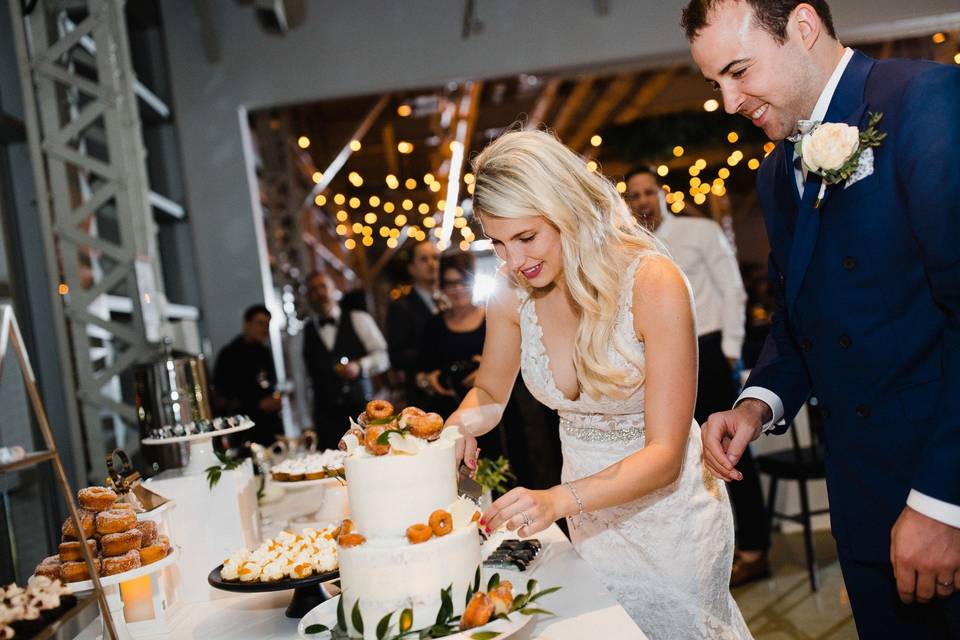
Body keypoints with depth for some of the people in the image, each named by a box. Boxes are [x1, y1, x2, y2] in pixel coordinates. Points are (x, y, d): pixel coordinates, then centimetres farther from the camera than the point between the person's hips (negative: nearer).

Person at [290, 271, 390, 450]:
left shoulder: (359, 320, 9)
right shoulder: (300, 338, 12)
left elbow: (382, 356, 5)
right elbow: (301, 386, 13)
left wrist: (360, 366, -14)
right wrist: (306, 426, 10)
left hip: (364, 410, -1)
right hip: (326, 420, 1)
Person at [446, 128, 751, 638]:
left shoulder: (653, 283, -26)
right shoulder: (511, 291, -13)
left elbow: (664, 454, -26)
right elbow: (490, 392, 5)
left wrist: (558, 500, -40)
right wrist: (462, 423, -18)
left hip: (668, 513, -4)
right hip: (591, 518, 4)